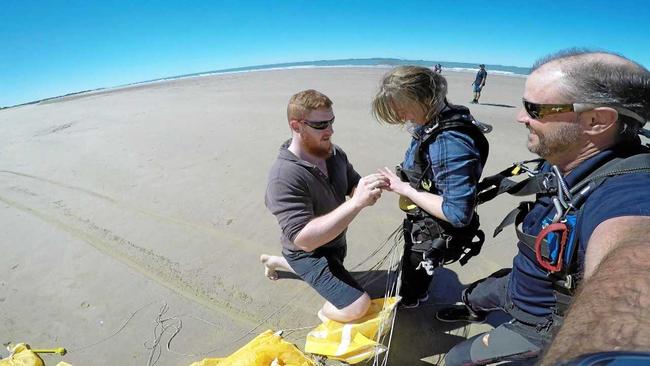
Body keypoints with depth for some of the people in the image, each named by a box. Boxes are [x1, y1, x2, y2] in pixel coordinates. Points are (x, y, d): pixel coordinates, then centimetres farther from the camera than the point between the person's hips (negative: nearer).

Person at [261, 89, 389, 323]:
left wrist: (371, 188, -31)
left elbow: (354, 187, -5)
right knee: (358, 306, -19)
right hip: (308, 252, -7)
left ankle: (274, 261, 53)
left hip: (336, 241, 8)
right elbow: (304, 239, -39)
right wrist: (357, 203, -47)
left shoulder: (334, 153, -12)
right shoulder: (284, 178, -34)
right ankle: (326, 314, 17)